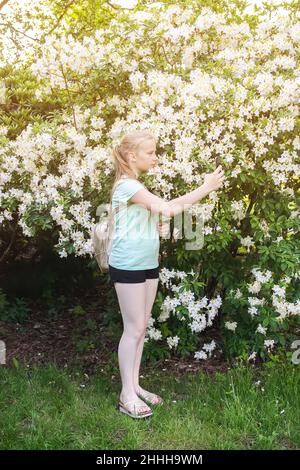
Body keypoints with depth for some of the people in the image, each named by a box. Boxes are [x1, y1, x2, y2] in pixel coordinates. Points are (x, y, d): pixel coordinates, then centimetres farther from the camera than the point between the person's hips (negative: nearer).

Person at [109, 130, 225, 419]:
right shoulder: (127, 185, -17)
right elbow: (167, 208, -26)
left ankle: (135, 386, 24)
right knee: (134, 329, -2)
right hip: (128, 266, -9)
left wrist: (161, 223, -1)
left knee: (141, 327, 13)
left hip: (147, 264, 9)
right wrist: (206, 188, -22)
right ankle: (127, 396, 10)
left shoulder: (136, 186, 14)